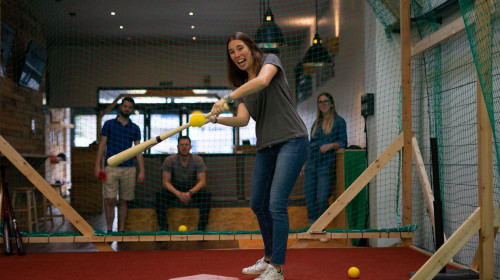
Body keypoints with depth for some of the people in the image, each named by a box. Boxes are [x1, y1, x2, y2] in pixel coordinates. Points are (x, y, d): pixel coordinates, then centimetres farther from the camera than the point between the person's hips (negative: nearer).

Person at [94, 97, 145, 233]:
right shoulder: (109, 124, 7)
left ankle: (121, 230, 11)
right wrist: (97, 166, -3)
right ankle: (109, 230, 1)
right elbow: (102, 145, 6)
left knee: (123, 201, 5)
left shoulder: (135, 128, 12)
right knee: (110, 200, -8)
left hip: (129, 169, 2)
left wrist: (141, 171, 3)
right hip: (111, 168, -2)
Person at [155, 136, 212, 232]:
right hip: (174, 190, 0)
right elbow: (165, 181, -15)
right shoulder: (169, 160, -10)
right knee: (160, 194, -31)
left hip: (193, 190, 0)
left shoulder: (198, 160, -9)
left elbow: (202, 181, -15)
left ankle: (202, 228, -25)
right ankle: (163, 228, -25)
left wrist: (190, 193, -34)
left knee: (207, 194, -30)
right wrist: (178, 193, -33)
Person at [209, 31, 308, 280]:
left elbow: (262, 81, -25)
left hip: (291, 140, -8)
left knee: (276, 204, -14)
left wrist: (227, 98, -29)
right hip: (266, 146, 8)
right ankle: (269, 257, 32)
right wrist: (216, 119, -16)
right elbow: (243, 119, 2)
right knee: (257, 203, 13)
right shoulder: (242, 86, 17)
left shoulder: (270, 60, -1)